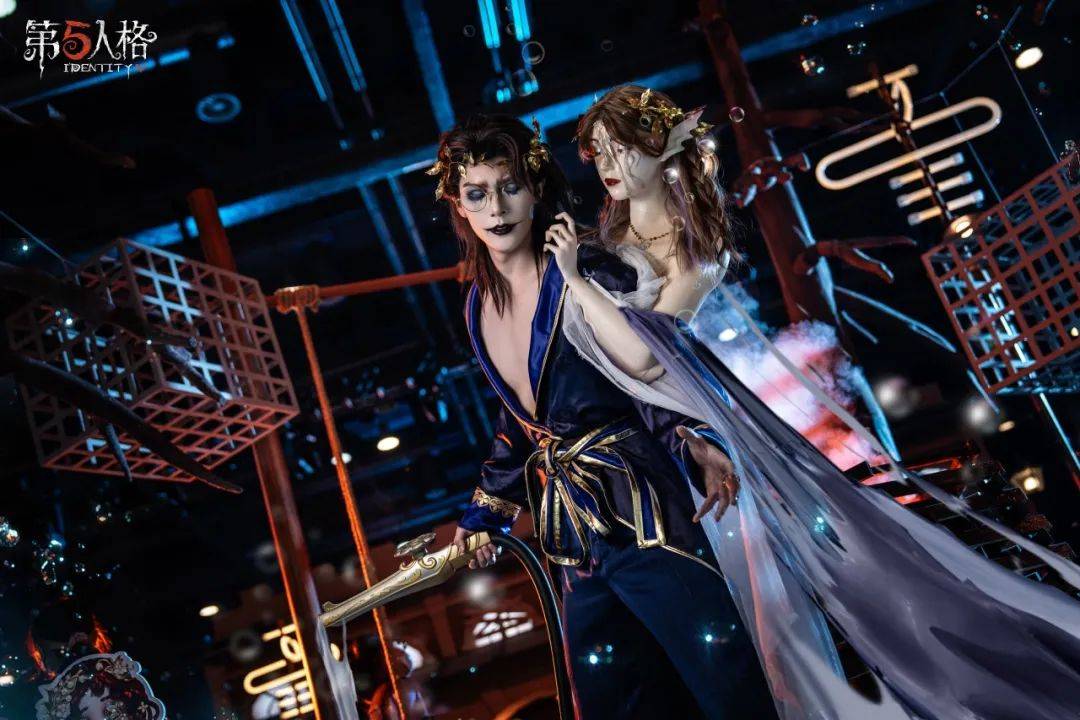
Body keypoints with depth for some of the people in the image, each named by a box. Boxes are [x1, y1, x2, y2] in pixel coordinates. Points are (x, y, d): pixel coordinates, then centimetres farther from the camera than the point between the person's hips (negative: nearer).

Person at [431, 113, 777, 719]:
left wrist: (697, 442, -34)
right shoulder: (481, 306, 9)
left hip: (637, 511, -6)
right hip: (573, 529, 7)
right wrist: (485, 511, 27)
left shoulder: (586, 277, -9)